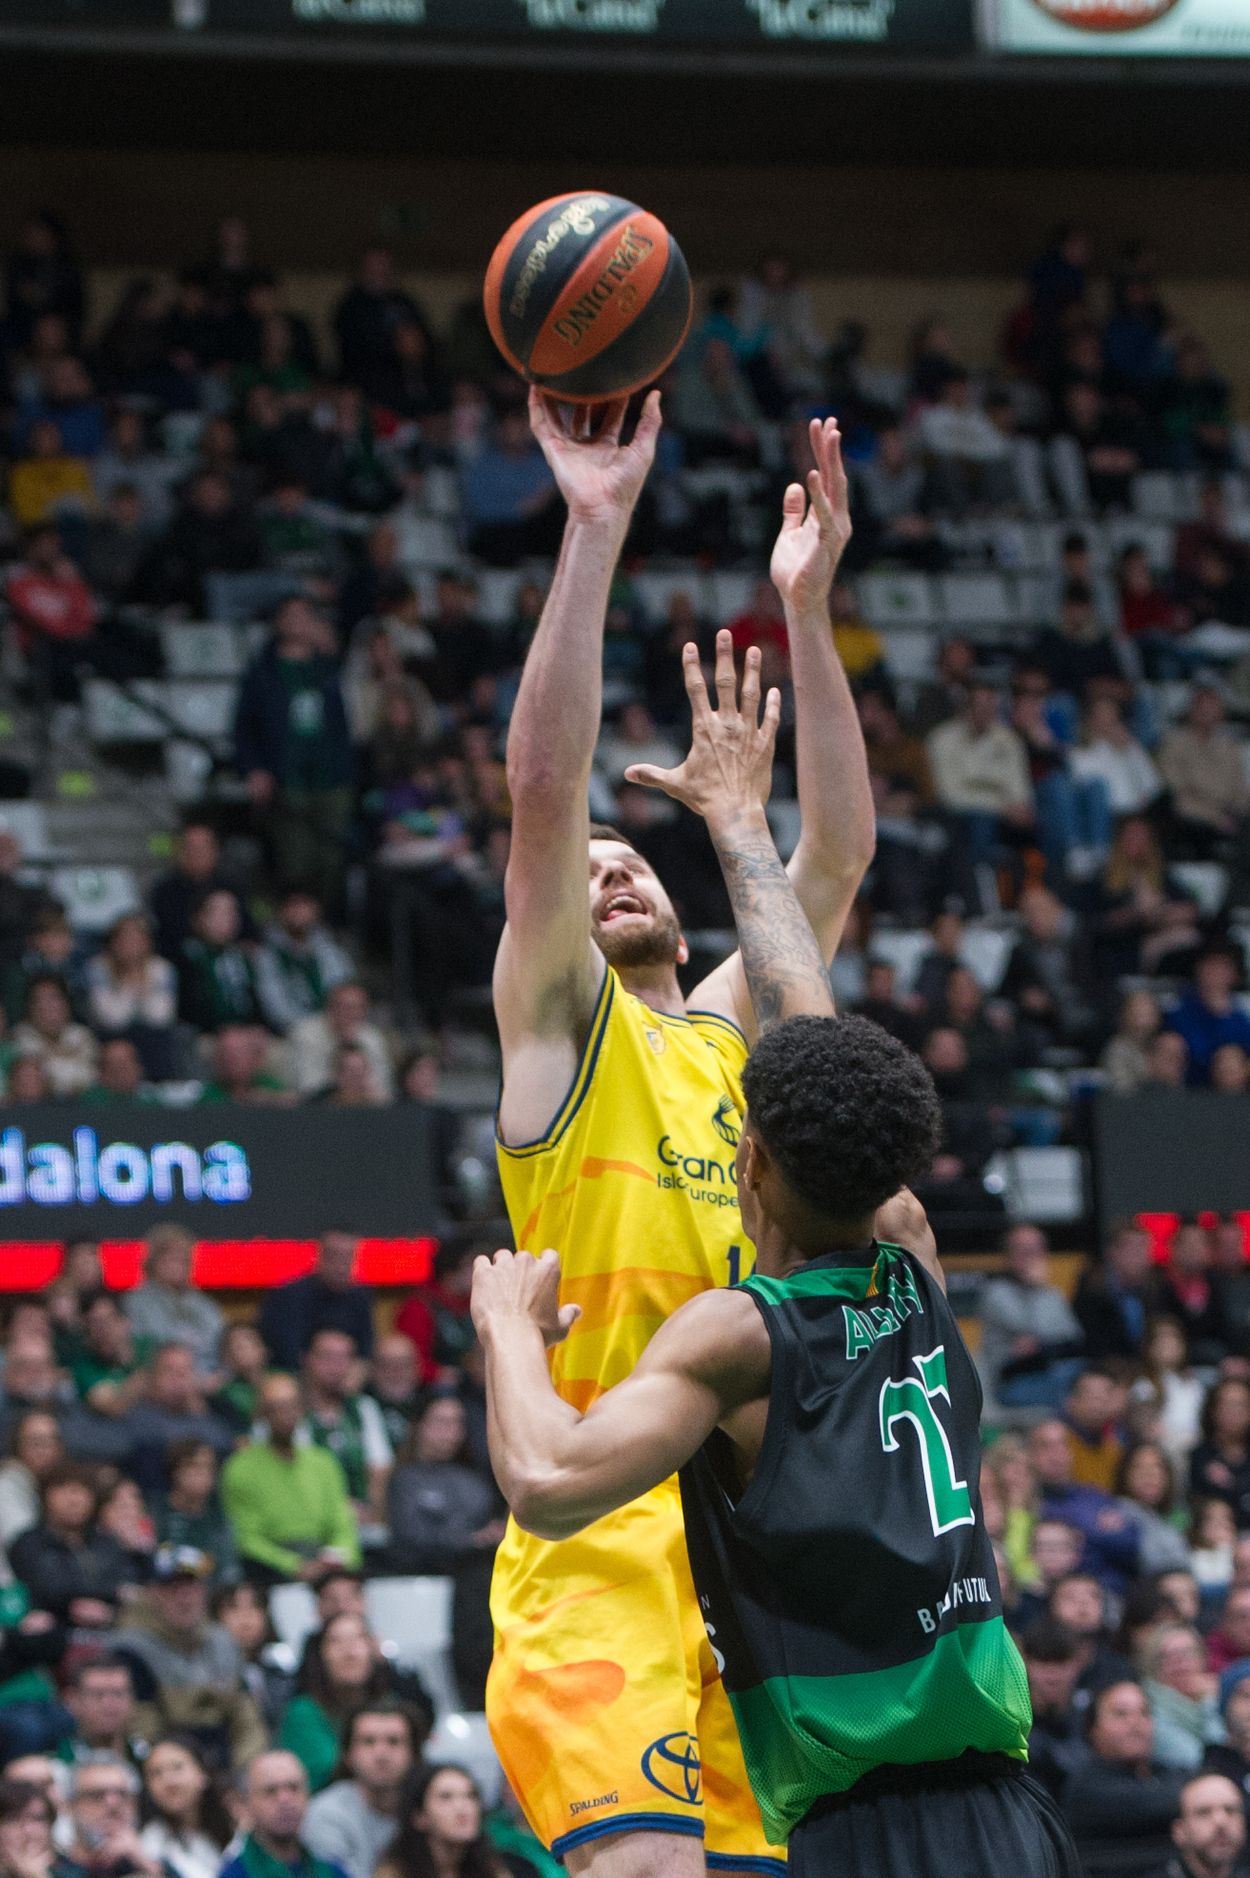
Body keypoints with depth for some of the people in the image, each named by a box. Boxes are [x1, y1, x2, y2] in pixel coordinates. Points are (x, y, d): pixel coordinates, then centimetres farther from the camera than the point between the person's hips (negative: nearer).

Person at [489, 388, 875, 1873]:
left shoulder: (729, 1035, 21)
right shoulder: (557, 1024, 6)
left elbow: (835, 858, 13)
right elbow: (543, 790, -7)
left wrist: (807, 607, 5)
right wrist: (596, 532, -13)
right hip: (600, 1541, -6)